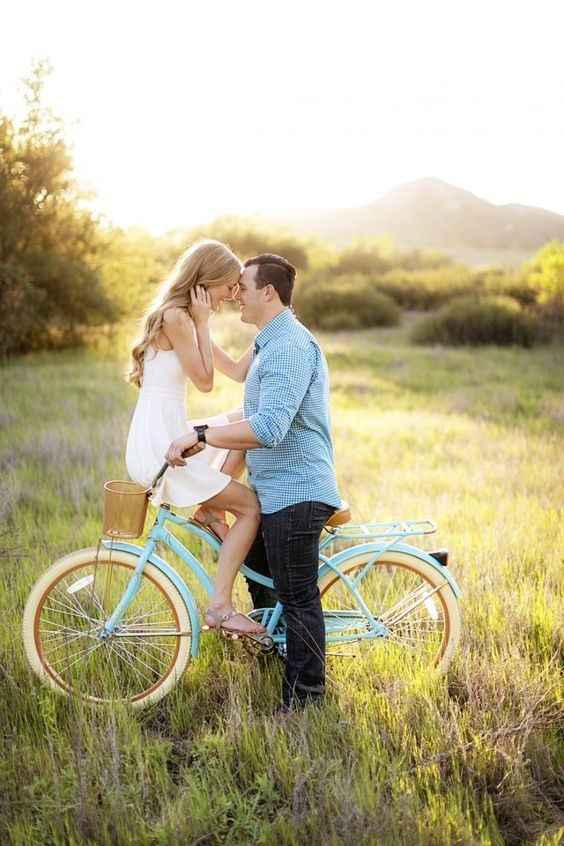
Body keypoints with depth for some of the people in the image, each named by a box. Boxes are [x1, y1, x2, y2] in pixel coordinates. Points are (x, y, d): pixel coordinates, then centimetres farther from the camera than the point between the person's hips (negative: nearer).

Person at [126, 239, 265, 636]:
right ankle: (220, 606, 0)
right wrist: (203, 323, -8)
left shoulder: (187, 319, 15)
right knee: (252, 507, -4)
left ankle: (210, 509, 14)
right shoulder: (176, 317, -15)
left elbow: (238, 371, 15)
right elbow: (205, 381, -12)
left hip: (168, 437, 9)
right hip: (158, 449, -9)